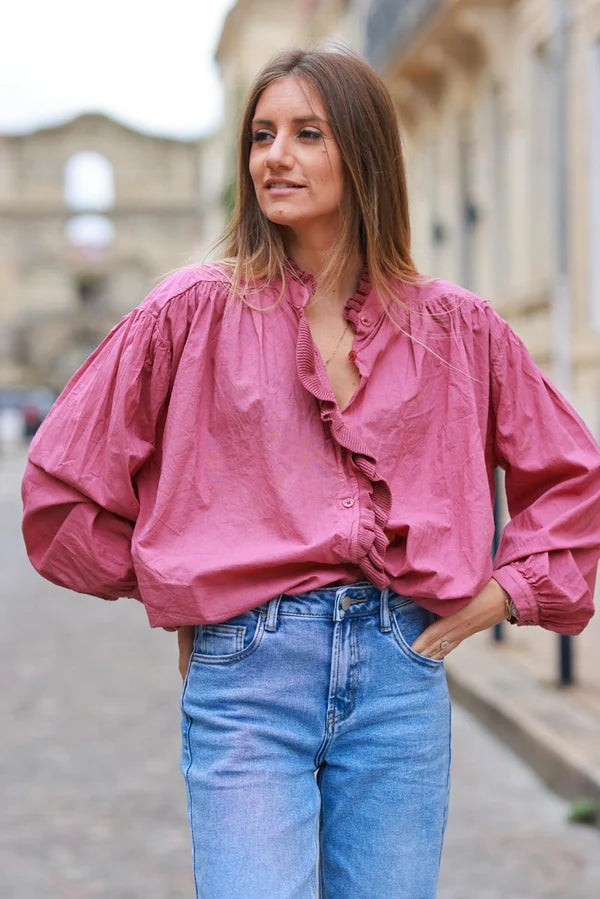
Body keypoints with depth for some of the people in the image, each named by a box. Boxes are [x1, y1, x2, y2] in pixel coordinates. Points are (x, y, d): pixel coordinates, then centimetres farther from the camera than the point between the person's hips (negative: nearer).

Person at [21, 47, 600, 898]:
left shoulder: (457, 327, 6)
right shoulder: (193, 311, 0)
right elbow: (60, 485, 6)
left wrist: (505, 591, 8)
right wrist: (168, 592, 9)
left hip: (401, 675, 2)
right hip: (245, 675, -2)